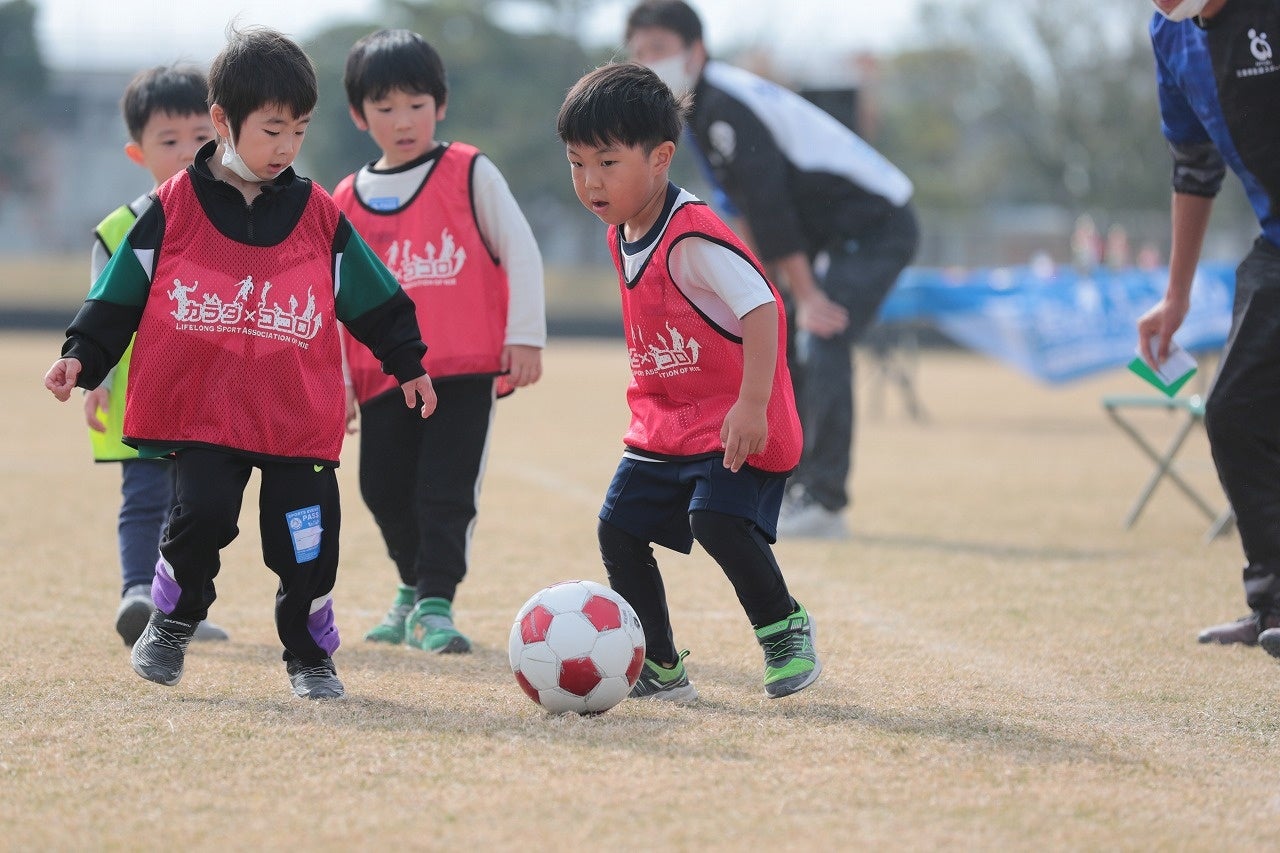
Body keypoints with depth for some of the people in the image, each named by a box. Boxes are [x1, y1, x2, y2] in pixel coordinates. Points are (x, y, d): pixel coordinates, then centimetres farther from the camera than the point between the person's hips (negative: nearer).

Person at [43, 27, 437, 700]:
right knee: (201, 516, -15)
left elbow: (376, 302, 15)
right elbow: (118, 298, 6)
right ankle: (173, 621, 12)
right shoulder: (172, 209, 2)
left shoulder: (320, 218, 6)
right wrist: (82, 357, -3)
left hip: (299, 416, 1)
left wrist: (408, 364, 14)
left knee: (305, 541, -2)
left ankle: (310, 653, 18)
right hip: (199, 411, -1)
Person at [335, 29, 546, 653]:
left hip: (467, 370, -4)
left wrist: (525, 337, -8)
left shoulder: (470, 174, -1)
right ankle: (415, 585, 30)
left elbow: (520, 252, -2)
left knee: (447, 492, -9)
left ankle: (434, 604, -4)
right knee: (384, 490, 8)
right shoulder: (347, 203, 9)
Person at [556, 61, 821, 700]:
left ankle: (784, 629, -2)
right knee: (618, 528, 3)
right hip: (662, 424, 9)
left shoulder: (691, 239, -23)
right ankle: (658, 668, 13)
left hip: (735, 423, -9)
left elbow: (761, 308, -29)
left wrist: (751, 406, -32)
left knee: (717, 520, -26)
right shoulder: (621, 238, 7)